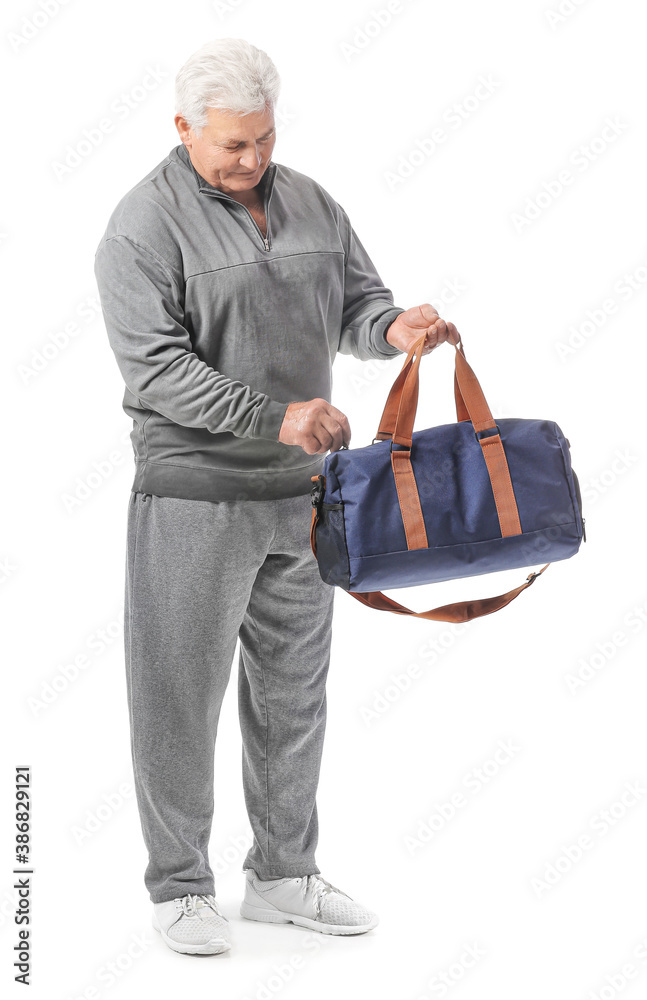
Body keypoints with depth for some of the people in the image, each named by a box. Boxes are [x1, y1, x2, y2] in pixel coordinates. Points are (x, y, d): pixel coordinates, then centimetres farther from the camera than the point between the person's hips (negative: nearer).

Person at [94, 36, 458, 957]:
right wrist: (276, 417, -30)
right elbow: (155, 369, -20)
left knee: (294, 690, 14)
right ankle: (180, 887, 18)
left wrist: (394, 326, -14)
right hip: (195, 493, -6)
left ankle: (283, 876, 28)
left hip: (300, 489, 6)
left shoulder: (309, 202, 8)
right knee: (182, 695, 3)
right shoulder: (144, 226, -12)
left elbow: (355, 301, 11)